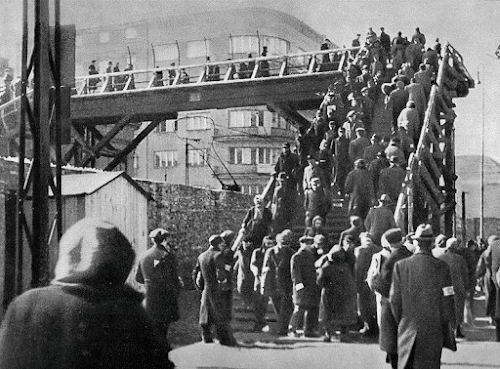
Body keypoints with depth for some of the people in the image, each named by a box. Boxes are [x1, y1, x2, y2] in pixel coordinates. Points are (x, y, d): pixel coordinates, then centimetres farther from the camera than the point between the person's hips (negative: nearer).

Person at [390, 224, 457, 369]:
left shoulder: (400, 266, -5)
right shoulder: (441, 267, -8)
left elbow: (394, 300, -1)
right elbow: (447, 301, -6)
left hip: (407, 331, 1)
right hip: (433, 331, -1)